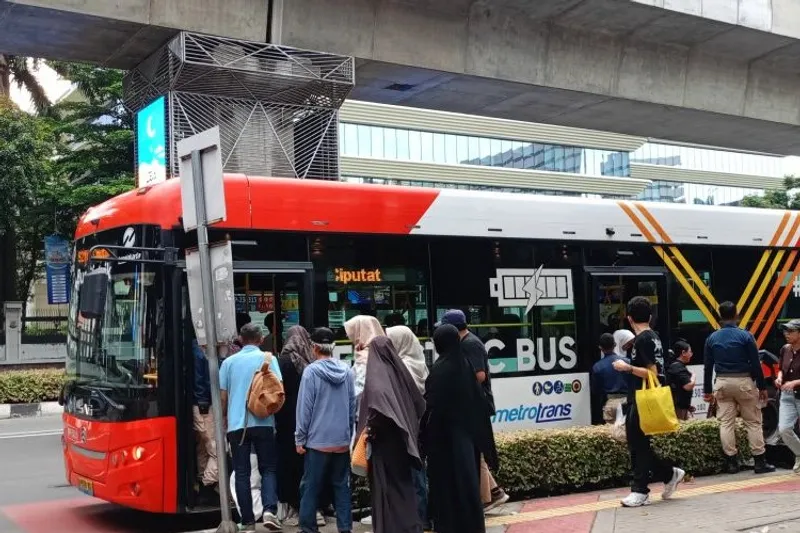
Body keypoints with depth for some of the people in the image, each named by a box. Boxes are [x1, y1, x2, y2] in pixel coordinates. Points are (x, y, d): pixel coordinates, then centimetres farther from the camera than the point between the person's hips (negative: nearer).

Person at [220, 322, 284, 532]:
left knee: (242, 473, 7)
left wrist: (226, 417, 23)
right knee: (268, 468, 8)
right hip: (263, 423, -1)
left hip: (237, 424, 1)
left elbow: (223, 397, 9)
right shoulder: (268, 359, 1)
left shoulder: (229, 362, 7)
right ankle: (269, 510, -12)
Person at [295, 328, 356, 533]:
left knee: (310, 487, 5)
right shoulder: (347, 371, 2)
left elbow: (305, 407, -9)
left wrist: (300, 438, -3)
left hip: (318, 440, -4)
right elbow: (353, 406, 8)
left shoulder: (311, 371, -10)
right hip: (343, 440, 4)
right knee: (342, 486, 11)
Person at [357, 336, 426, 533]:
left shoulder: (375, 374, -12)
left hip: (384, 438, -6)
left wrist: (370, 427, -20)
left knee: (387, 483, -1)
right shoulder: (400, 369, 6)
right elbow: (419, 403, 13)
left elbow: (378, 397, -32)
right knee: (403, 480, 15)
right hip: (402, 436, 6)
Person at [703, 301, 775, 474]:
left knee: (726, 423, 5)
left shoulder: (712, 338, 3)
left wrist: (707, 390, 12)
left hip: (722, 383, 2)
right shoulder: (745, 335, -6)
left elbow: (708, 366, 5)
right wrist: (762, 387, 1)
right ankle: (760, 461, 6)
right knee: (753, 422, 5)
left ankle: (731, 462, 5)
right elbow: (755, 364, -6)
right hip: (744, 382, -2)